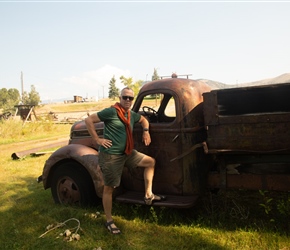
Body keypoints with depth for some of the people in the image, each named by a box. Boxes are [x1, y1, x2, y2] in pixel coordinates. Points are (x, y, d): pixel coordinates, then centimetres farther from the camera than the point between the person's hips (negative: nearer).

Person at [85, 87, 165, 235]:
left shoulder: (131, 114, 8)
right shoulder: (111, 112, -15)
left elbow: (143, 119, 29)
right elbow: (88, 120, -14)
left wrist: (146, 131, 11)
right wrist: (97, 139, -15)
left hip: (126, 153, 8)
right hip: (110, 155, -8)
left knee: (150, 161, 11)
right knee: (109, 188, 2)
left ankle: (148, 195, 15)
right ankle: (109, 221, 18)